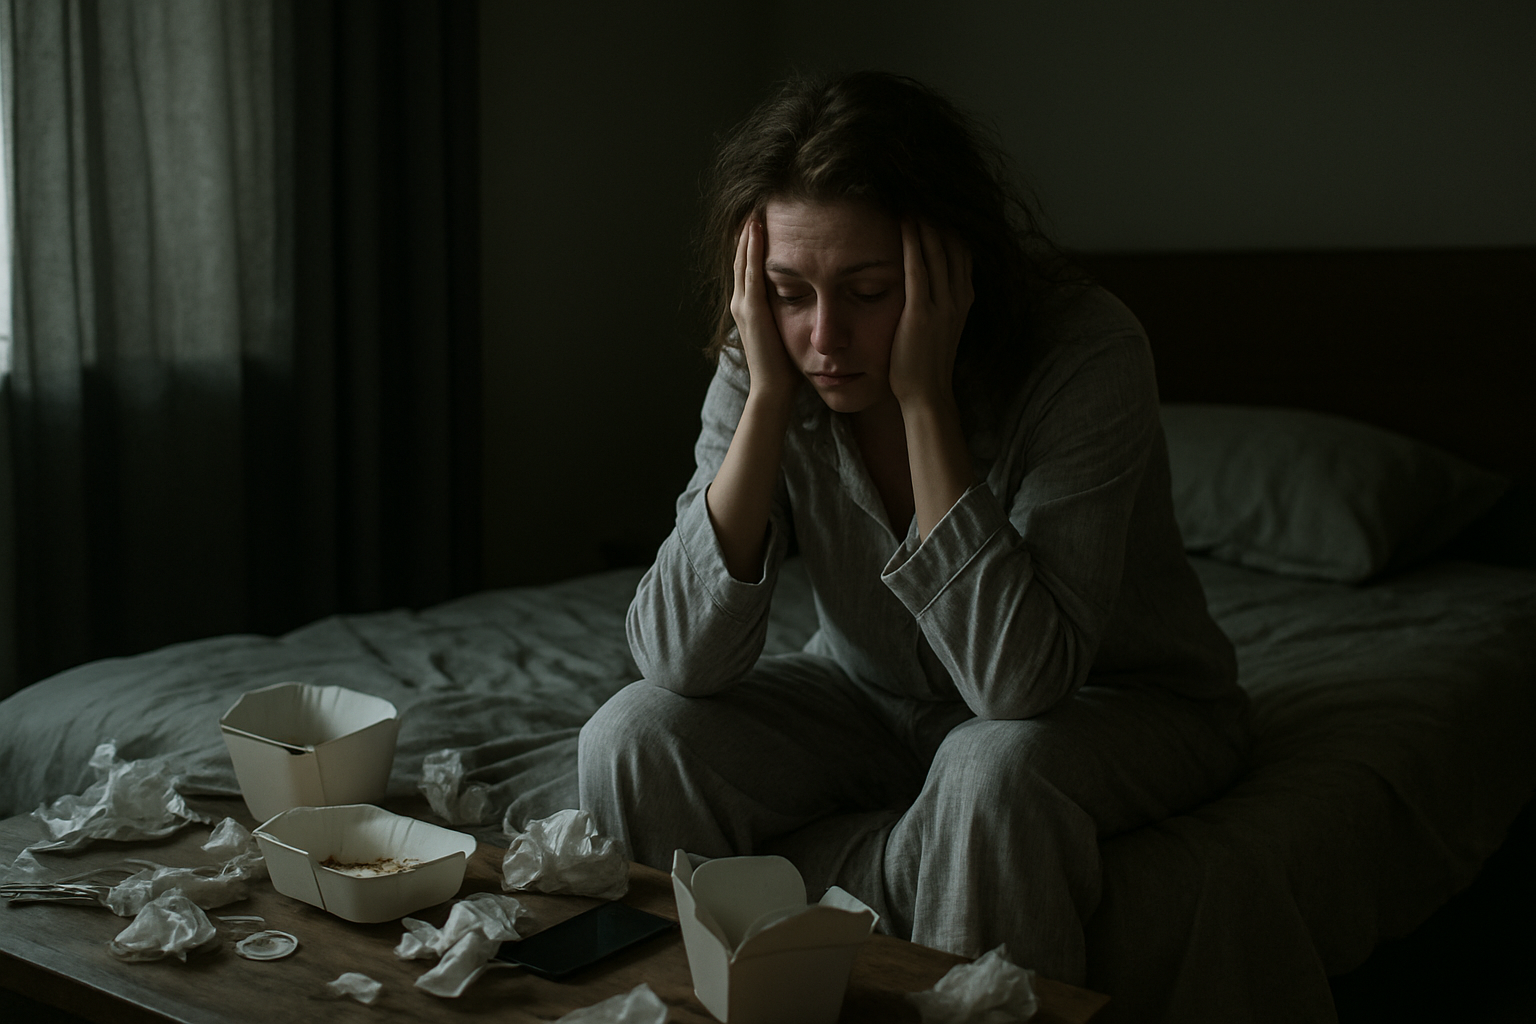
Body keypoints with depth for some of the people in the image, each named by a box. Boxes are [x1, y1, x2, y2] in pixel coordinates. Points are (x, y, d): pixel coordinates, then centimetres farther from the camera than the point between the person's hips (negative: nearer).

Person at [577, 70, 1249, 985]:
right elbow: (681, 661, -24)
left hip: (1117, 704, -3)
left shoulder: (1086, 352, -28)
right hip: (877, 701, 4)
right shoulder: (759, 367, -16)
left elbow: (1019, 680, -35)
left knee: (994, 770, -37)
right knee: (632, 738, -19)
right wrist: (768, 395, -31)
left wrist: (923, 395, -37)